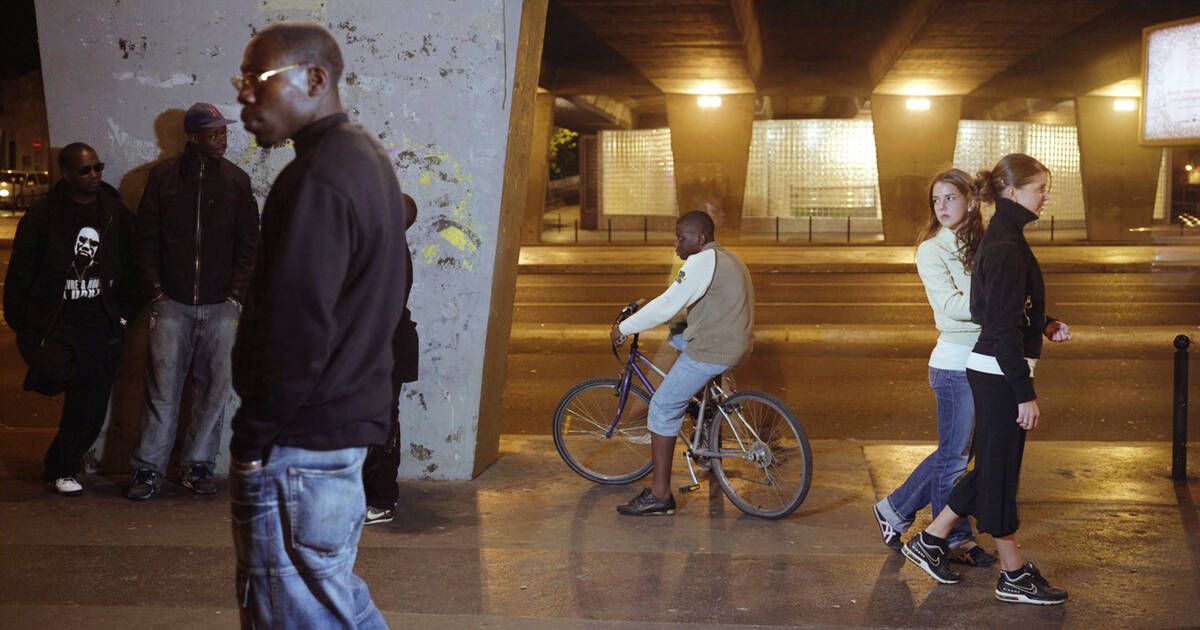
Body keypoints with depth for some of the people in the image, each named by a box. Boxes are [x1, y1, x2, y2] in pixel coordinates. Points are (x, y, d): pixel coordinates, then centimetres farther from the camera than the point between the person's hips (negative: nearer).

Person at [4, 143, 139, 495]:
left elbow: (130, 270, 18)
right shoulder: (41, 217, 0)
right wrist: (26, 329, -4)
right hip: (54, 320, -3)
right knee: (56, 373, -28)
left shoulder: (117, 215, 10)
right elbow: (20, 278, 1)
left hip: (101, 323, 3)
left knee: (92, 409, 0)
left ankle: (60, 468, 23)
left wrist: (123, 314, 9)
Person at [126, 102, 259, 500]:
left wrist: (235, 294, 0)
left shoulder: (236, 180, 7)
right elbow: (146, 238, 6)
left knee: (214, 388, 3)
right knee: (162, 388, -1)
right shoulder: (163, 177, 4)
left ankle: (199, 466, 15)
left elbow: (248, 243, 8)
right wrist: (156, 291, -2)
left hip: (220, 305, 1)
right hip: (172, 303, -1)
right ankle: (149, 468, 8)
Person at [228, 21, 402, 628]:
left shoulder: (316, 181, -19)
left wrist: (253, 438, -14)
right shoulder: (366, 157, 14)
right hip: (352, 413, 10)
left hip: (301, 440, -10)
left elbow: (295, 330, -24)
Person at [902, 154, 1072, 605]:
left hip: (993, 369, 10)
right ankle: (1013, 576, 14)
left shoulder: (1001, 238, 12)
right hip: (1001, 372, -10)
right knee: (1001, 471, 2)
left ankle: (930, 541, 26)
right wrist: (1025, 394, -20)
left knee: (993, 467, 17)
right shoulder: (1006, 247, -19)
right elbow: (1005, 329, -22)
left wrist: (1044, 325, 9)